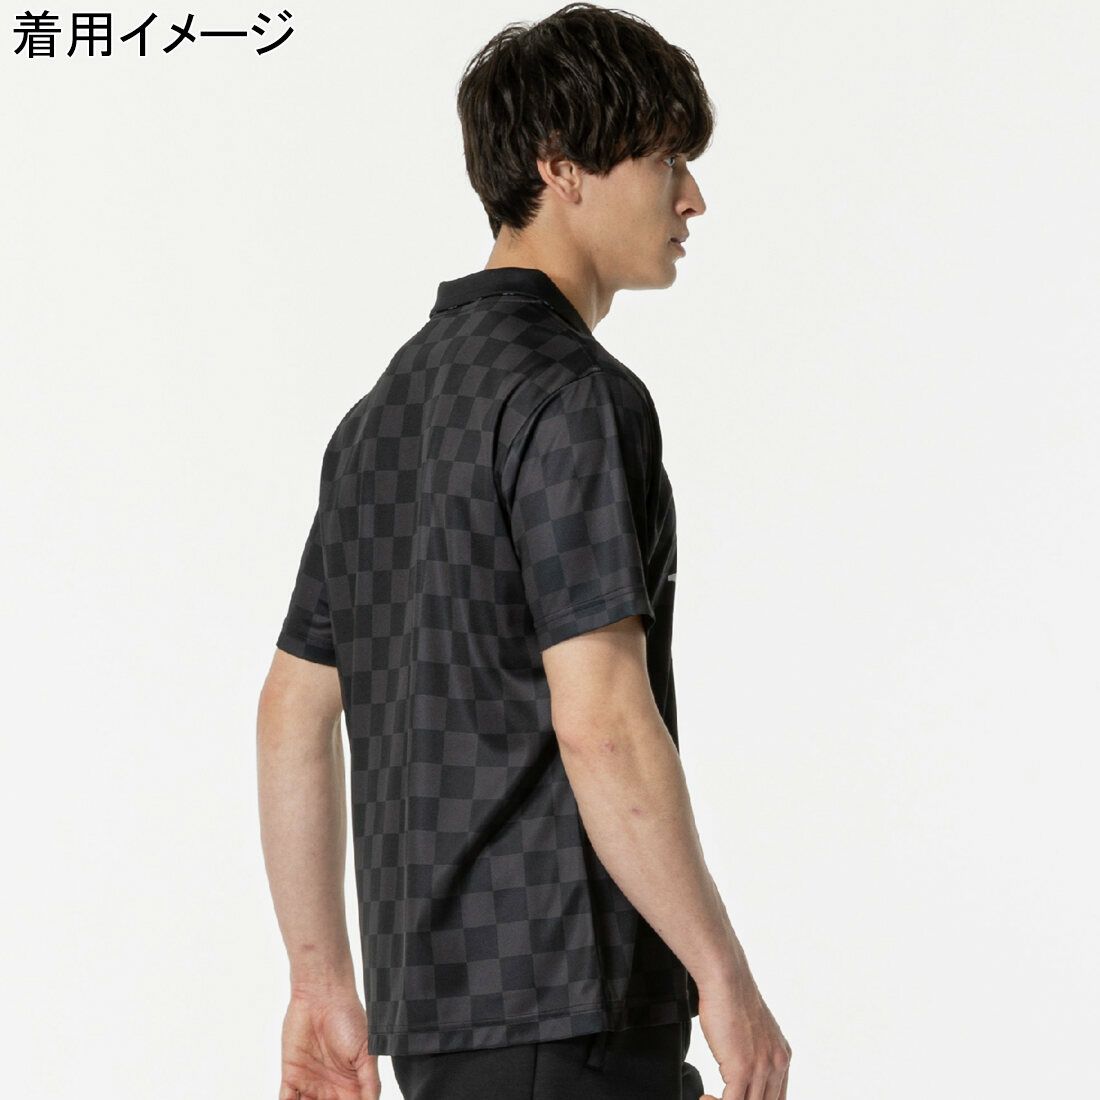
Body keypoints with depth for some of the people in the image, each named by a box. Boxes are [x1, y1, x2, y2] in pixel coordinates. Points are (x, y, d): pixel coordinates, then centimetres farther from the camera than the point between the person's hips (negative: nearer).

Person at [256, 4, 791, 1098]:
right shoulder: (571, 396, -13)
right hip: (560, 1005, -9)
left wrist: (323, 979, 21)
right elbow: (601, 721, -21)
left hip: (432, 987, 9)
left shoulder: (387, 405, 16)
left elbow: (293, 712, 18)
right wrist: (724, 976, -15)